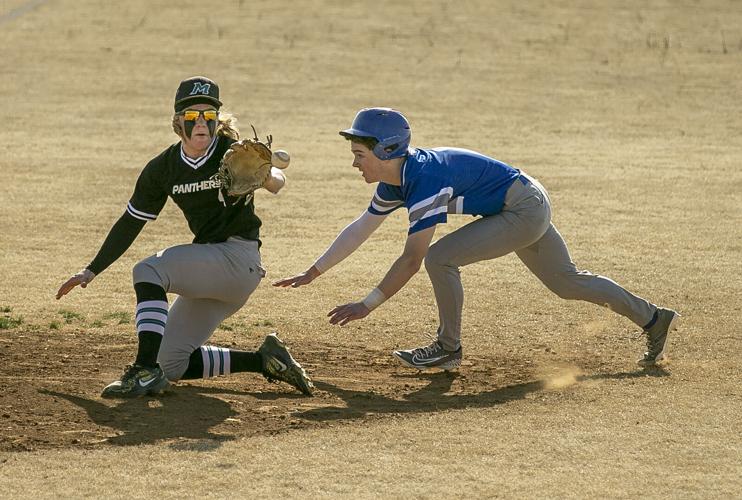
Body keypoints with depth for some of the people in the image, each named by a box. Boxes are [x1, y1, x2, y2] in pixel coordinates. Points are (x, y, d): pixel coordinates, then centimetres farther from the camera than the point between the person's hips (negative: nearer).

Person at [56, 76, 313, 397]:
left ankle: (147, 371, -31)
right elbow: (131, 223, 9)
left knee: (148, 271, -26)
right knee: (172, 364, 5)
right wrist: (91, 271, 7)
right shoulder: (164, 168, 3)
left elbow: (275, 180, -27)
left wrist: (266, 176, -52)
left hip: (240, 261, -8)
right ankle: (263, 360, 13)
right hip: (210, 268, 8)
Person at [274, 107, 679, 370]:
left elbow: (411, 259, -30)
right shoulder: (396, 180, -1)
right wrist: (313, 272, 10)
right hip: (530, 208, 10)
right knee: (567, 282, 20)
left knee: (441, 258, -19)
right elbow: (360, 229, 11)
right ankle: (653, 319, 32)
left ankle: (449, 348, -3)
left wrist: (368, 305, -28)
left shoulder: (425, 180, -29)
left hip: (524, 208, -10)